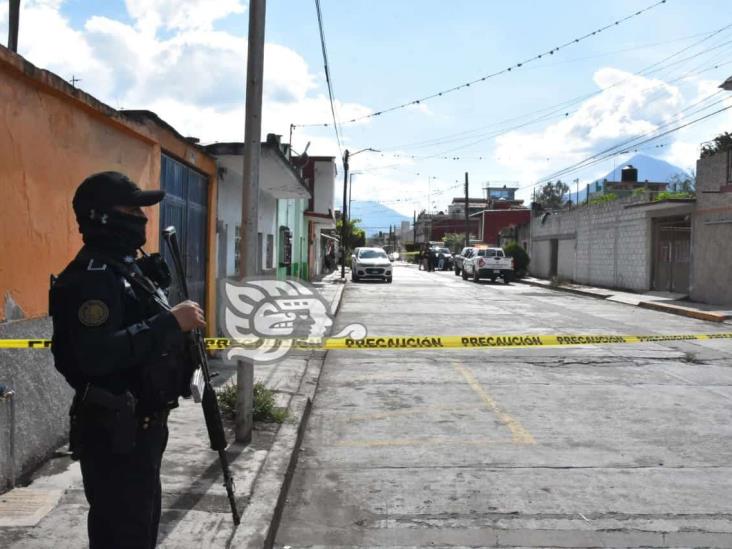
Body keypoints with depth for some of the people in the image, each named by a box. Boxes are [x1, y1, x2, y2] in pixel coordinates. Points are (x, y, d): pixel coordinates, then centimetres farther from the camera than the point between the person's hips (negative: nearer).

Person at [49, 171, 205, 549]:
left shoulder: (130, 268, 14)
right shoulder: (92, 276, -19)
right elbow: (98, 355, -31)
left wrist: (180, 334, 5)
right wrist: (170, 322, -28)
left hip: (144, 423, 10)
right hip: (115, 431, -10)